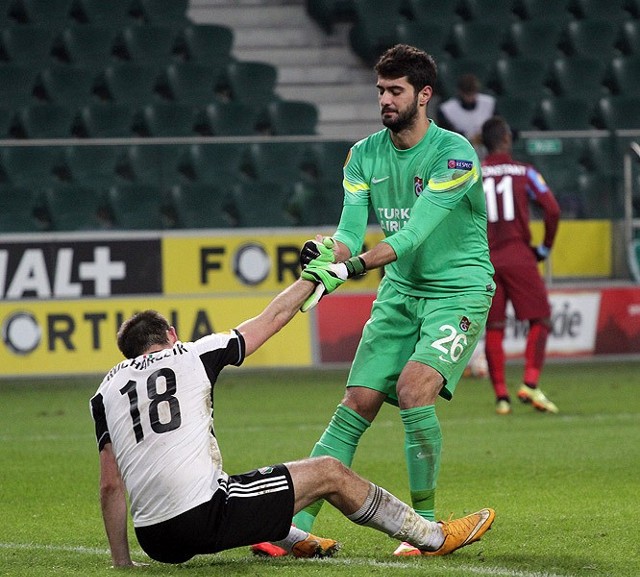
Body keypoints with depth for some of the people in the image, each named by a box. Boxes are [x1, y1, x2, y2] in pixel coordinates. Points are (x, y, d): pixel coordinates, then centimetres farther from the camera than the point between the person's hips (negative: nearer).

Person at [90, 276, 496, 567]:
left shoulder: (107, 390, 15)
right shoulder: (194, 354, 7)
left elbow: (110, 486, 9)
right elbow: (274, 318, 20)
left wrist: (121, 561, 16)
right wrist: (315, 274, 37)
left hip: (154, 541, 4)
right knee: (329, 473, 14)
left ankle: (297, 541, 42)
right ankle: (433, 538, 26)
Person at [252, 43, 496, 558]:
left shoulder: (454, 154, -17)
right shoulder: (365, 155, 3)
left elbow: (414, 233, -25)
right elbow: (352, 230, -3)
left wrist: (349, 267, -35)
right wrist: (327, 249, -27)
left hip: (459, 290, -5)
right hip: (400, 291, 5)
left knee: (414, 389, -25)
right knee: (357, 404, -5)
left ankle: (425, 524, -13)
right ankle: (298, 525, -9)